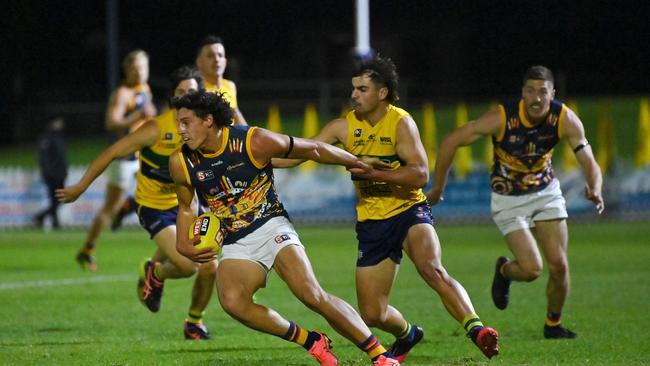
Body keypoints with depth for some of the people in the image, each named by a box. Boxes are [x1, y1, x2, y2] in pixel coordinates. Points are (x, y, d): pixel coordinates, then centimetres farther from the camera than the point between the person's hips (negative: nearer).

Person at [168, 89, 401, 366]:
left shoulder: (255, 142, -13)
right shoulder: (181, 163, -3)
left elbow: (312, 150, 1)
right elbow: (186, 207, 17)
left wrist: (359, 163, 10)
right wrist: (183, 245, 1)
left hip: (272, 228, -3)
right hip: (236, 246, 3)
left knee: (311, 295, -23)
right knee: (232, 302, -27)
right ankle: (312, 343, -11)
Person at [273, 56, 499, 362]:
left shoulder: (401, 122, -11)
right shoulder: (344, 126, 0)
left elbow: (420, 175, -21)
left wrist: (371, 170, -26)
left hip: (409, 210, -4)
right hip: (371, 221, 4)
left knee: (431, 269, -35)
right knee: (372, 314, 5)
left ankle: (476, 329, -39)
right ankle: (407, 334, 37)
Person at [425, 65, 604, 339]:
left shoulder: (566, 120, -19)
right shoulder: (502, 118, -27)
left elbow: (589, 163, -21)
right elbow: (451, 142, -18)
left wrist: (595, 190, -44)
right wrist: (438, 188, -11)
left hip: (546, 192, 3)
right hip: (509, 200, -3)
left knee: (559, 265, -4)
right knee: (531, 270, -14)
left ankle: (553, 324, 21)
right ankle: (504, 271, 23)